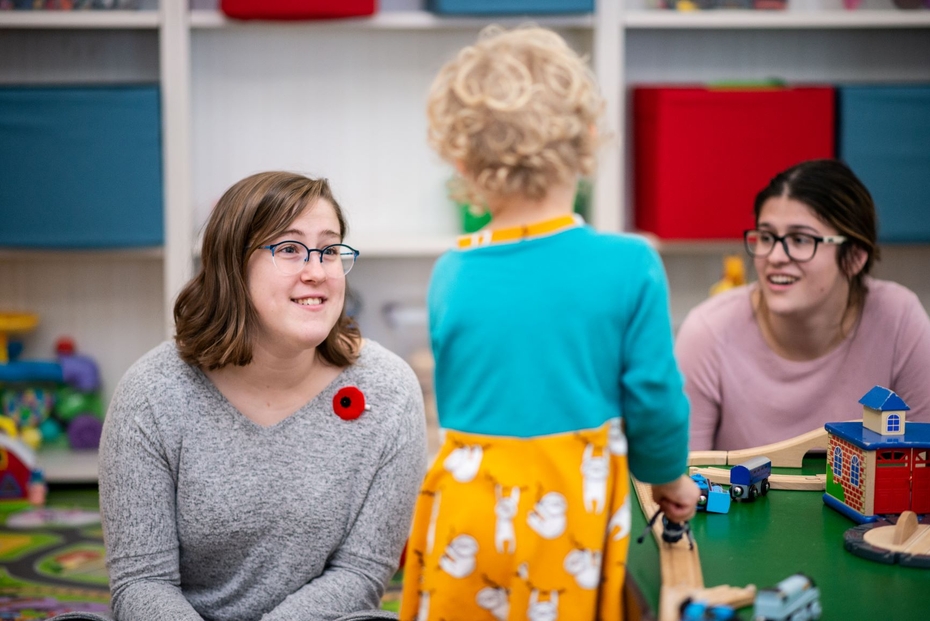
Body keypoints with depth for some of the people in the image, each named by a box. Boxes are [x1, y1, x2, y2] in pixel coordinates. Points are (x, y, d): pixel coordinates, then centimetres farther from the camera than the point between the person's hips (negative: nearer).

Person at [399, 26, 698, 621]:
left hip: (468, 515, 2)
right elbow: (653, 394, -7)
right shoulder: (629, 266, -13)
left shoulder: (451, 275, -5)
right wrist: (668, 476, 12)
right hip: (572, 514, -2)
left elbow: (454, 400, 7)